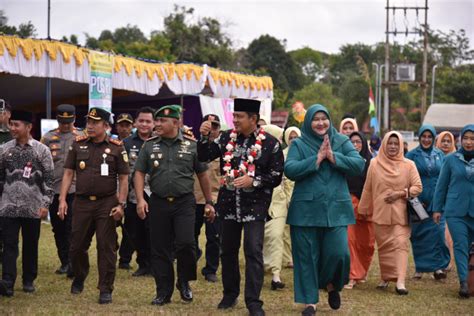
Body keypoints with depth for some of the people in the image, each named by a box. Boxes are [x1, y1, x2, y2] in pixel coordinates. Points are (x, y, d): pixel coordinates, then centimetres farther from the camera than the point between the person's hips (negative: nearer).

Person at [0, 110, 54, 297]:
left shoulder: (42, 150, -2)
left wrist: (45, 203, -8)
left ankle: (29, 280, 21)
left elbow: (48, 179, -3)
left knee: (31, 245, 9)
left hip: (33, 207, -1)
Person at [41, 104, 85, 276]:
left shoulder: (82, 137, 2)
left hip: (75, 190, -3)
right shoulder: (48, 138, 7)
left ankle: (73, 263, -9)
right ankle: (64, 262, 18)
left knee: (72, 229, -9)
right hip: (54, 190, 3)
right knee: (58, 229, 9)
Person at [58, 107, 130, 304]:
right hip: (82, 203, 3)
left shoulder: (117, 148, -1)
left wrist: (121, 204, -8)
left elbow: (123, 178, 0)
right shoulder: (78, 145, 6)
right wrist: (63, 199, -2)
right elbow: (68, 173, 7)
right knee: (77, 245, 9)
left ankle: (106, 290, 5)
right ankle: (79, 278, 34)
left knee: (106, 247, -1)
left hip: (107, 203, -3)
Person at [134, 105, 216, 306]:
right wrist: (140, 199, -7)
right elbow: (139, 173, 6)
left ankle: (184, 282, 10)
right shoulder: (149, 146, 6)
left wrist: (209, 202, 7)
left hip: (184, 203, -2)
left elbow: (202, 175, 8)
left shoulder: (191, 146, 2)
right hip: (158, 204, 2)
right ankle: (163, 293, 14)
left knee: (186, 243, -15)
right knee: (160, 250, 4)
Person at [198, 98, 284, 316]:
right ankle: (230, 294, 27)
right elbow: (204, 157, 5)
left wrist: (253, 181, -18)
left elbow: (276, 176, -5)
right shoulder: (227, 138, 4)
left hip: (255, 206, -4)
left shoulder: (270, 143, -6)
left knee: (253, 252, -8)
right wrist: (204, 137, -12)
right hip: (229, 204, 4)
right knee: (228, 250, 12)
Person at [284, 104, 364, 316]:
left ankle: (332, 285, 22)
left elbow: (359, 165, -5)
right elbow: (289, 169, -10)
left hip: (335, 209, 1)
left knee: (338, 253, -8)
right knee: (307, 256, 2)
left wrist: (333, 157, -15)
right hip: (306, 209, -1)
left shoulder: (342, 142, 8)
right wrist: (316, 159, -16)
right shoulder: (299, 144, 4)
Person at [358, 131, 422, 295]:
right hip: (380, 213, 2)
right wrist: (363, 209, 13)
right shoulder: (374, 164, 4)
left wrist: (400, 193, -12)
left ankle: (400, 281, -20)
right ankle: (385, 278, 21)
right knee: (383, 246, 6)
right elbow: (367, 189, 9)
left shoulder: (408, 165, 2)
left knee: (400, 244, -12)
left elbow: (418, 187, 1)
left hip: (400, 214, -2)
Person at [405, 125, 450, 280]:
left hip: (437, 200, 2)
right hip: (418, 201, -2)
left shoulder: (440, 155, 10)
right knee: (419, 234, 1)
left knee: (437, 231, -6)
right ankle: (420, 268, 10)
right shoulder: (412, 155, 1)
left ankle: (438, 266, 1)